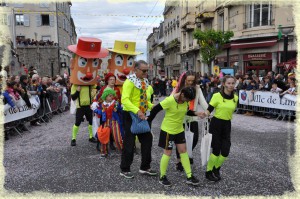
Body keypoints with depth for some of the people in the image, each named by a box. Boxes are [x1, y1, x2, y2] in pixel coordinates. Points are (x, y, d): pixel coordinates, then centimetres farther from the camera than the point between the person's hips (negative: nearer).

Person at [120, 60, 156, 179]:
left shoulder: (144, 81, 10)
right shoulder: (130, 81, -16)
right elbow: (125, 100, -28)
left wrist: (151, 106, 2)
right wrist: (137, 111, -39)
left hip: (141, 115, 8)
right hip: (130, 115, -8)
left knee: (147, 139, 10)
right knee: (129, 142, 1)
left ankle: (145, 167, 24)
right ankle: (124, 169, 17)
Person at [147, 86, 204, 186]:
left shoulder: (185, 101, -5)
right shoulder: (170, 100, -26)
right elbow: (155, 109, -20)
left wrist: (196, 113, -6)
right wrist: (148, 121, -13)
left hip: (179, 130, 7)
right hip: (168, 130, -7)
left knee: (183, 151, 8)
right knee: (168, 153, 2)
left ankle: (189, 176, 17)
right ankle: (162, 177, 20)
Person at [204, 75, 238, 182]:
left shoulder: (235, 98, 2)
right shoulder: (217, 96, -12)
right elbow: (209, 110, -13)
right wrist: (204, 114, -30)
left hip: (227, 125, 5)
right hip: (216, 124, -4)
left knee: (225, 151, 2)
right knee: (216, 150, -2)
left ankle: (216, 169, 31)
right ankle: (208, 172, 20)